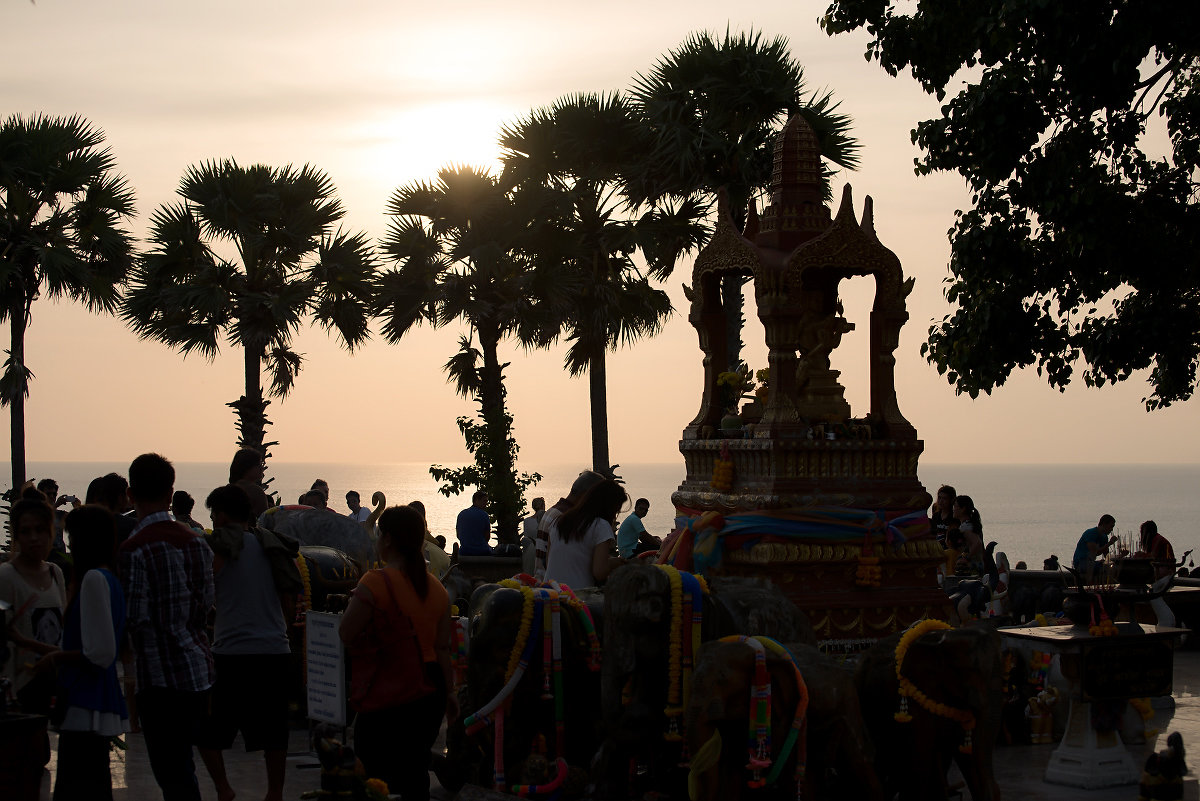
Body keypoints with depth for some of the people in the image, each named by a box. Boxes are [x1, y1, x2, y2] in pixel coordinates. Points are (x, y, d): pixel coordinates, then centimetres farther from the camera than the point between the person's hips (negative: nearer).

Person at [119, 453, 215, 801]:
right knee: (181, 768, 18)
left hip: (162, 674, -7)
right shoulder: (196, 541, 6)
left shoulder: (135, 549, -14)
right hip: (200, 669, 7)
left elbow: (135, 619, -15)